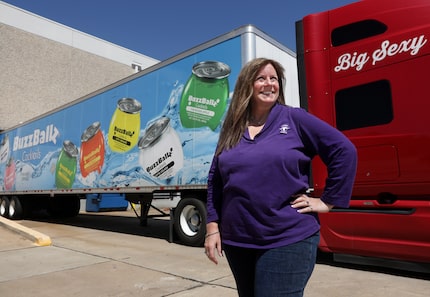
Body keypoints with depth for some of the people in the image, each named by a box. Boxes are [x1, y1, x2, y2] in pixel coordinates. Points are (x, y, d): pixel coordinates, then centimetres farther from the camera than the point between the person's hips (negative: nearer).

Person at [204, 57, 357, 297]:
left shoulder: (294, 118, -4)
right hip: (237, 241, 5)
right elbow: (215, 181, 9)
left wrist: (328, 201, -7)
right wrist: (213, 226, 4)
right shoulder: (232, 130, 7)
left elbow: (345, 151, -5)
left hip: (288, 240, -4)